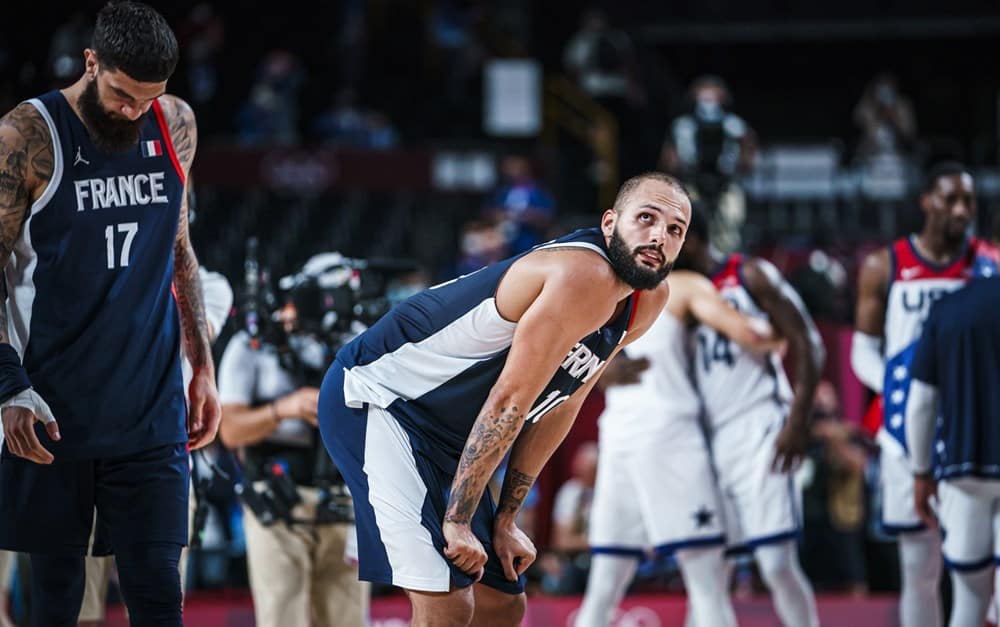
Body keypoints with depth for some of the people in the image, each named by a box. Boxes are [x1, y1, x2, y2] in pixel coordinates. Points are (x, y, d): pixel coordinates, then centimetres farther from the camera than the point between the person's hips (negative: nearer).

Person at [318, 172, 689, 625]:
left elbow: (559, 408, 12)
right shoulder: (585, 277, -24)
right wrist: (457, 520, -21)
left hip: (445, 436, 10)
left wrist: (505, 521, 9)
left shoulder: (645, 305, 5)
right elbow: (508, 402, -24)